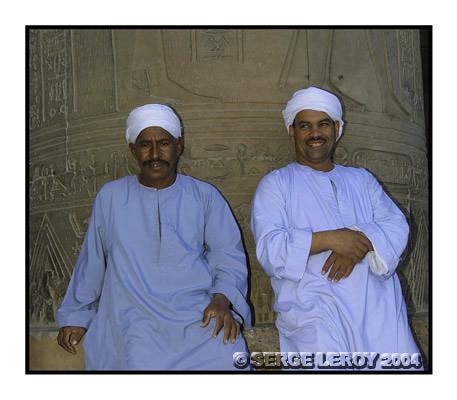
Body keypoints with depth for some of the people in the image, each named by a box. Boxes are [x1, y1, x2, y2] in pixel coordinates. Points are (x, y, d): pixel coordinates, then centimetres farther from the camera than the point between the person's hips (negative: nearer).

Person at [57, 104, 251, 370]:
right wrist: (75, 317, 22)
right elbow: (92, 261, 17)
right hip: (135, 318, 1)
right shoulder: (111, 196, 8)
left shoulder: (205, 196, 6)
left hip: (199, 316, 0)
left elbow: (228, 254, 4)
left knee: (228, 358, -25)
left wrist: (222, 300, -14)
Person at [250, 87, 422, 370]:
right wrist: (329, 239, -14)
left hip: (376, 300, 4)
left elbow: (397, 226, 9)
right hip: (314, 302, -3)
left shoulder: (361, 179, 23)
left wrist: (361, 241, -11)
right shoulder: (275, 184, 10)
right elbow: (269, 248, -4)